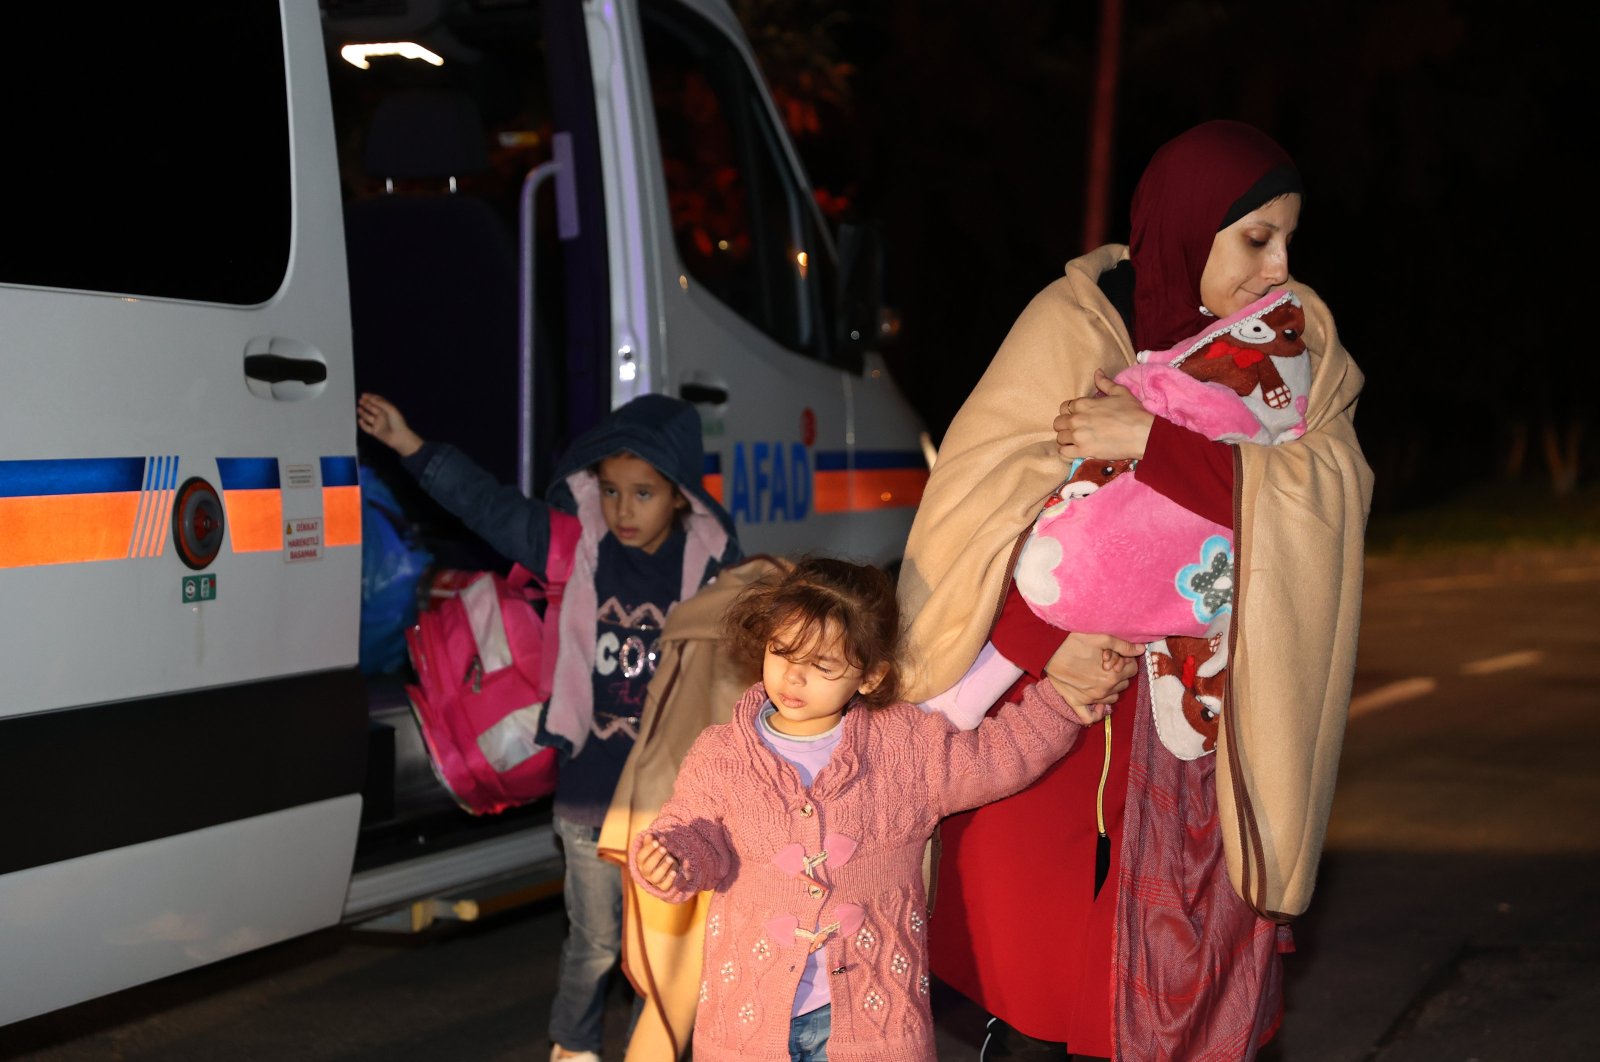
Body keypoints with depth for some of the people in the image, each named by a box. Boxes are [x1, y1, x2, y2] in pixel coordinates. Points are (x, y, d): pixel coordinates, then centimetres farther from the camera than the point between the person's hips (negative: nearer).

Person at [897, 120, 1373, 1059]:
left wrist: (1163, 442, -22)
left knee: (1199, 975, 1)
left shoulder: (1300, 340, 4)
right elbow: (973, 499, -11)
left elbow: (1336, 483, -12)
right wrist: (1040, 638, -25)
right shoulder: (1073, 328, -6)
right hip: (1073, 695, -3)